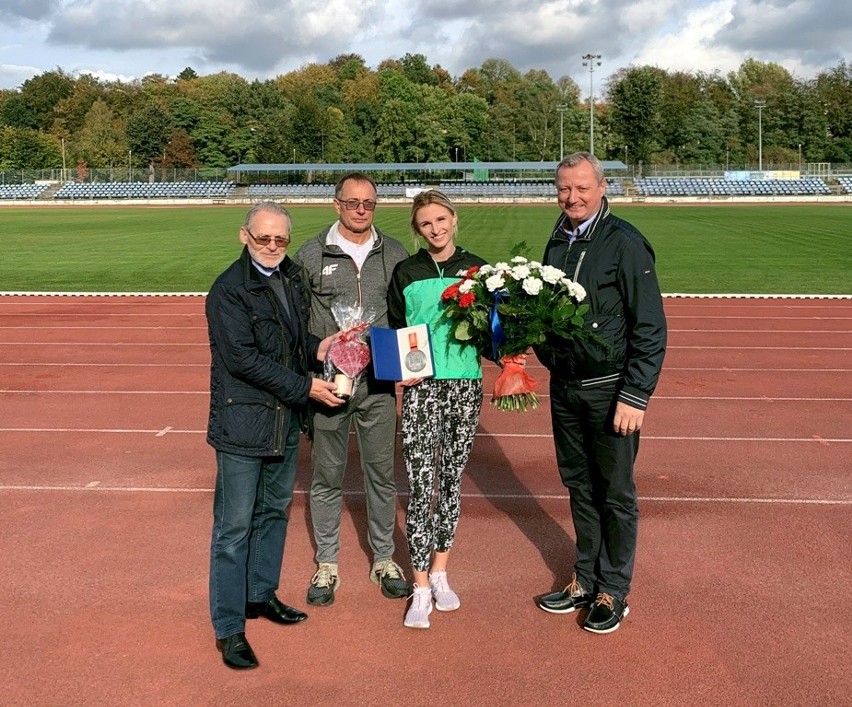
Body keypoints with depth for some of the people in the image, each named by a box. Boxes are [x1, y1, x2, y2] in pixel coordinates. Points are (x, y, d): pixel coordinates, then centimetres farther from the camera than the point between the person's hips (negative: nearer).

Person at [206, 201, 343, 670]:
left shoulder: (293, 277, 9)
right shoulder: (228, 290, -14)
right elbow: (243, 358, -20)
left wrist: (316, 348, 0)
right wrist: (305, 387, -18)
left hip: (286, 419, 8)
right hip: (242, 422, -8)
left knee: (274, 510, 19)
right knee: (235, 525, -1)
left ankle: (261, 594, 37)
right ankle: (229, 628, 9)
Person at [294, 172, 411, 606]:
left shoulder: (395, 255, 6)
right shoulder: (311, 254, 1)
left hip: (379, 382, 2)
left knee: (382, 472, 10)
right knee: (327, 475, 8)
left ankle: (383, 559, 26)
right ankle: (326, 565, 22)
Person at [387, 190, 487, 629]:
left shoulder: (476, 269, 7)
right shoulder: (405, 273, 4)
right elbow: (394, 331, 10)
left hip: (466, 386, 2)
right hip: (421, 387, -2)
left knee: (451, 480, 11)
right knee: (420, 486, -6)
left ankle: (439, 572, 25)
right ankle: (421, 588, 2)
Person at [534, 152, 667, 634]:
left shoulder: (625, 242, -13)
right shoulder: (558, 241, 9)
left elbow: (651, 328, -14)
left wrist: (635, 396, -17)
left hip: (609, 390, -7)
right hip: (564, 386, 7)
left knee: (616, 494, 6)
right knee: (579, 487, 16)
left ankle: (614, 592, 20)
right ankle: (585, 580, 31)